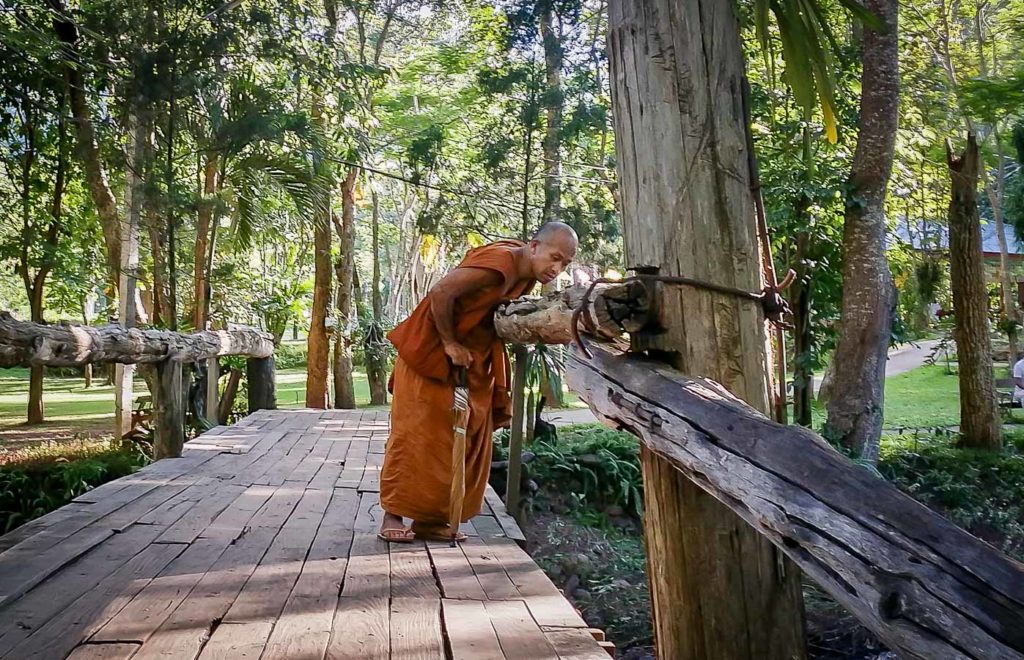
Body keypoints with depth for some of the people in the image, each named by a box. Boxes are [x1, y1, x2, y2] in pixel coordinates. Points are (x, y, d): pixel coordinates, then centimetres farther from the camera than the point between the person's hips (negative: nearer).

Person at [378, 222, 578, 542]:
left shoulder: (528, 276, 3)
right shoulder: (498, 262, -25)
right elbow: (441, 293, -29)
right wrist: (449, 344, -21)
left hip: (472, 361, 9)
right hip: (429, 352, -9)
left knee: (466, 443, 7)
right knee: (416, 433, -5)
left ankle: (432, 519, 14)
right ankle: (393, 515, 5)